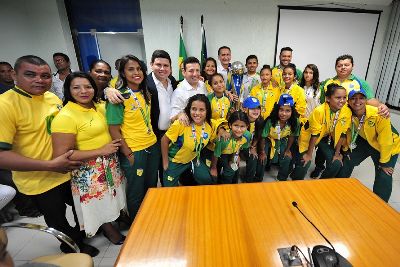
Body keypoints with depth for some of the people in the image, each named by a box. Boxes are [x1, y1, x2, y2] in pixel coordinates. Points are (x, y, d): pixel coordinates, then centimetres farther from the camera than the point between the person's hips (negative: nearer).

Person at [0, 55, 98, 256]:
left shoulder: (53, 97, -1)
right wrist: (51, 165, -27)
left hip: (68, 171, 6)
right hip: (39, 181, -6)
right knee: (58, 221, 19)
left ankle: (82, 233, 55)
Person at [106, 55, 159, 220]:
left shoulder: (145, 93, 6)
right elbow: (114, 130, -13)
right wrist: (128, 154, -13)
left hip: (152, 146, 6)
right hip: (133, 151, -6)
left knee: (151, 187, 20)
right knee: (136, 192, 12)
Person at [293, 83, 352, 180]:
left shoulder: (347, 112, -16)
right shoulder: (319, 111, -30)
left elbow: (342, 134, -5)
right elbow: (314, 134, -23)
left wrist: (337, 153, 0)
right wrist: (309, 154, -15)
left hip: (327, 138, 5)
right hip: (310, 137, -4)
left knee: (336, 164, -4)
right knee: (304, 163, -13)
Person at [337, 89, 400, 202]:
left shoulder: (379, 115, -33)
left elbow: (385, 141, -24)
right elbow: (349, 133, -3)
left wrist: (384, 163, -16)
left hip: (388, 146, -4)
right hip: (365, 141, 4)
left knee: (384, 177, -9)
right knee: (347, 161, 5)